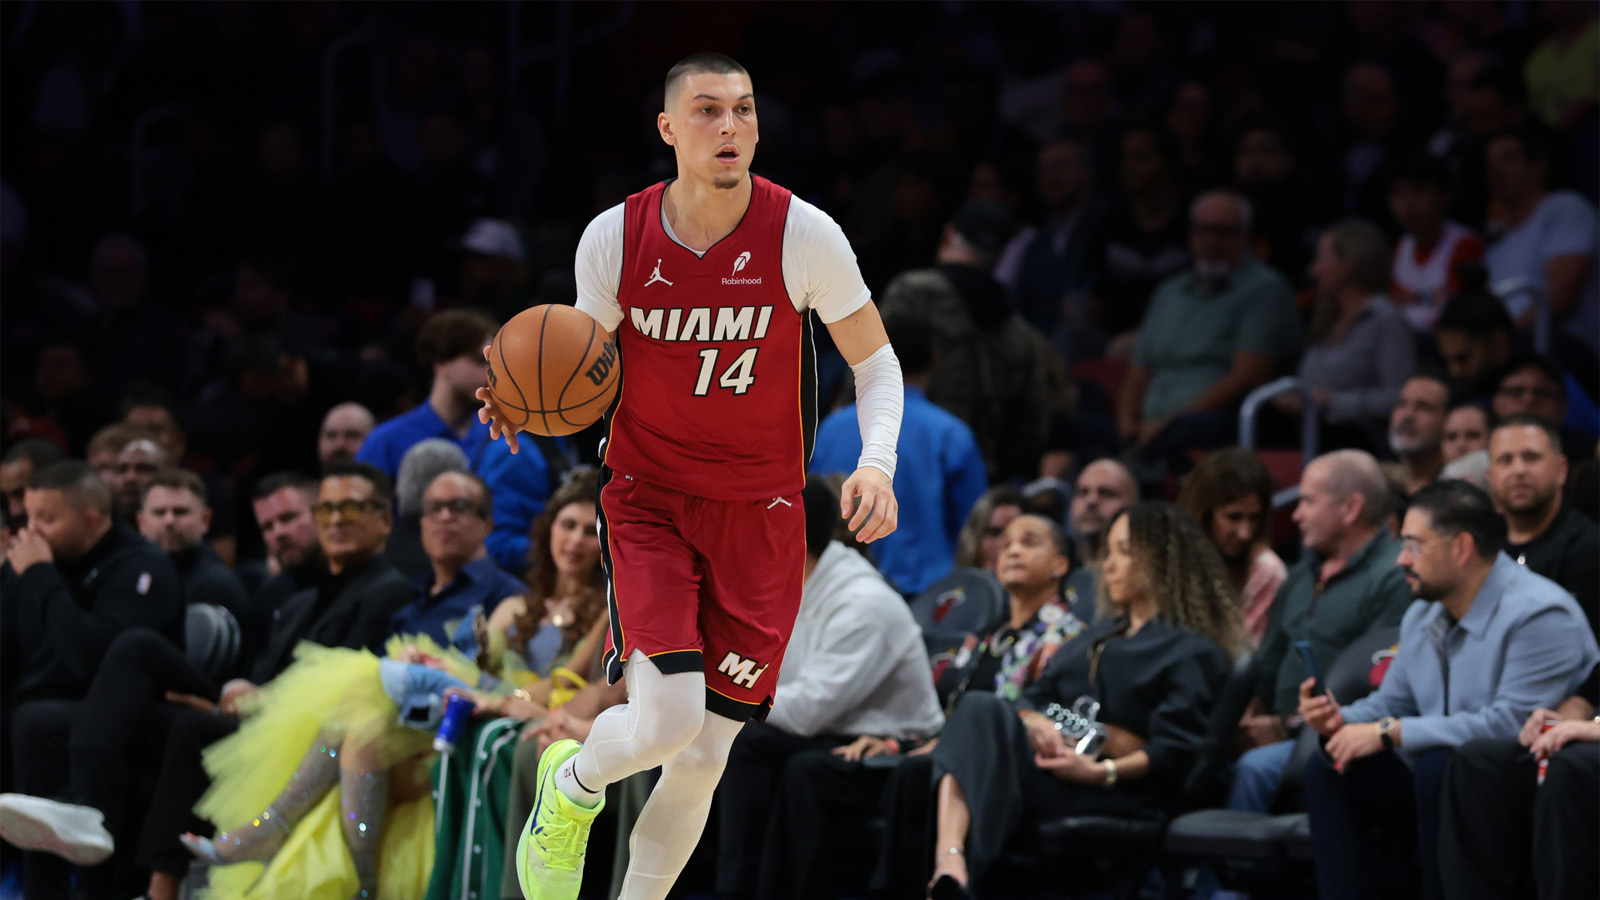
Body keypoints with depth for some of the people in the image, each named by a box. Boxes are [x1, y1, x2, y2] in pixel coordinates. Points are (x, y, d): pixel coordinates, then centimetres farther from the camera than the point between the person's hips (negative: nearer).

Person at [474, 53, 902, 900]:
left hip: (759, 512, 1)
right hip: (646, 501, -1)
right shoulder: (614, 237, -9)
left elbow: (874, 359, -1)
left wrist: (876, 462, -20)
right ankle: (571, 785, 15)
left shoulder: (803, 235, -12)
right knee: (666, 719, -19)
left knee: (705, 755, 2)